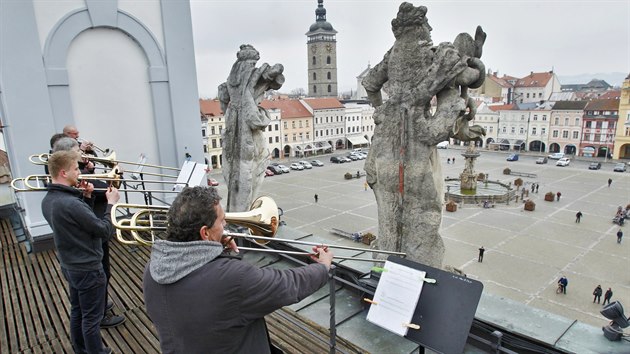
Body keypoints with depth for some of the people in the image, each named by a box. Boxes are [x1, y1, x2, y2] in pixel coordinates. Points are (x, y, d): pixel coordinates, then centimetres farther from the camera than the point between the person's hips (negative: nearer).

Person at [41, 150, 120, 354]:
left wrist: (86, 198, -1)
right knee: (91, 317, 7)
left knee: (77, 311, 24)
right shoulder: (70, 203, -30)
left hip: (69, 266, 9)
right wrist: (111, 203, -13)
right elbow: (105, 231, -24)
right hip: (88, 269, -9)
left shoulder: (48, 201, 0)